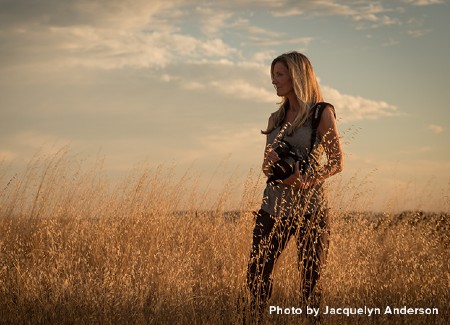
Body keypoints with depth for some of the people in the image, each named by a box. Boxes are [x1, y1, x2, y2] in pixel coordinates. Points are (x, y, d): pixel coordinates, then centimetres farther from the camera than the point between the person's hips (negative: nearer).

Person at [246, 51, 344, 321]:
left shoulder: (321, 113, -1)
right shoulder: (276, 118, 15)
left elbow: (337, 162, -5)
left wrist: (307, 183, -20)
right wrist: (269, 162, -5)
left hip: (309, 207, -5)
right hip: (274, 205, 5)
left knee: (311, 280, 0)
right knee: (256, 274, -1)